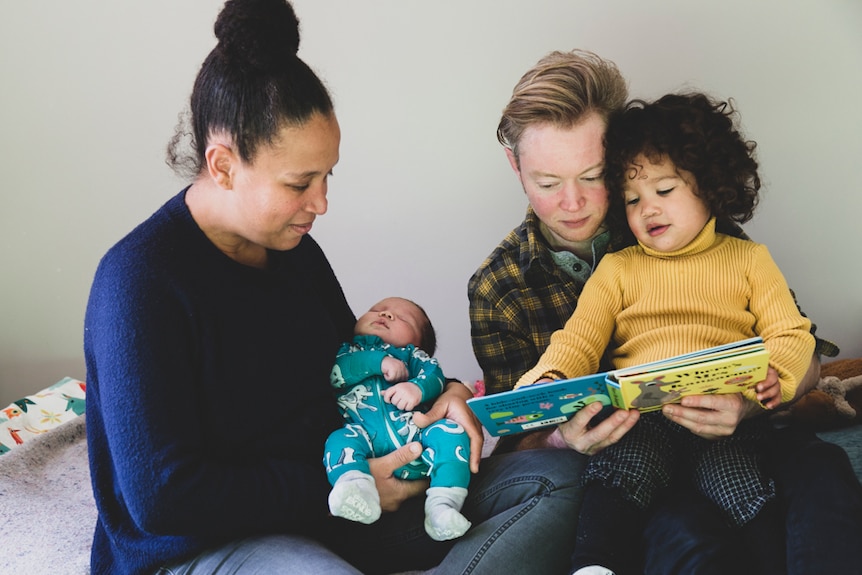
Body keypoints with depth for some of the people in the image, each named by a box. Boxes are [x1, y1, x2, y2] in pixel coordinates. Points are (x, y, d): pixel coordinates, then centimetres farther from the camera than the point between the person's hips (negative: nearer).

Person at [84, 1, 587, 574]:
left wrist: (441, 393, 2)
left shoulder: (293, 247, 9)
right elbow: (161, 497, -20)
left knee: (555, 474, -8)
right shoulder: (141, 278, -17)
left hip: (325, 499, 9)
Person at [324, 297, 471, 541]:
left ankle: (443, 505, -36)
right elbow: (333, 372, 6)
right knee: (339, 440, -27)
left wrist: (418, 388, -15)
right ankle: (358, 487, -52)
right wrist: (378, 361, -4)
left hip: (417, 432, 1)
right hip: (367, 437, -1)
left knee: (450, 432, -23)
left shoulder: (412, 354, 32)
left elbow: (434, 374, 9)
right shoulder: (346, 351, 31)